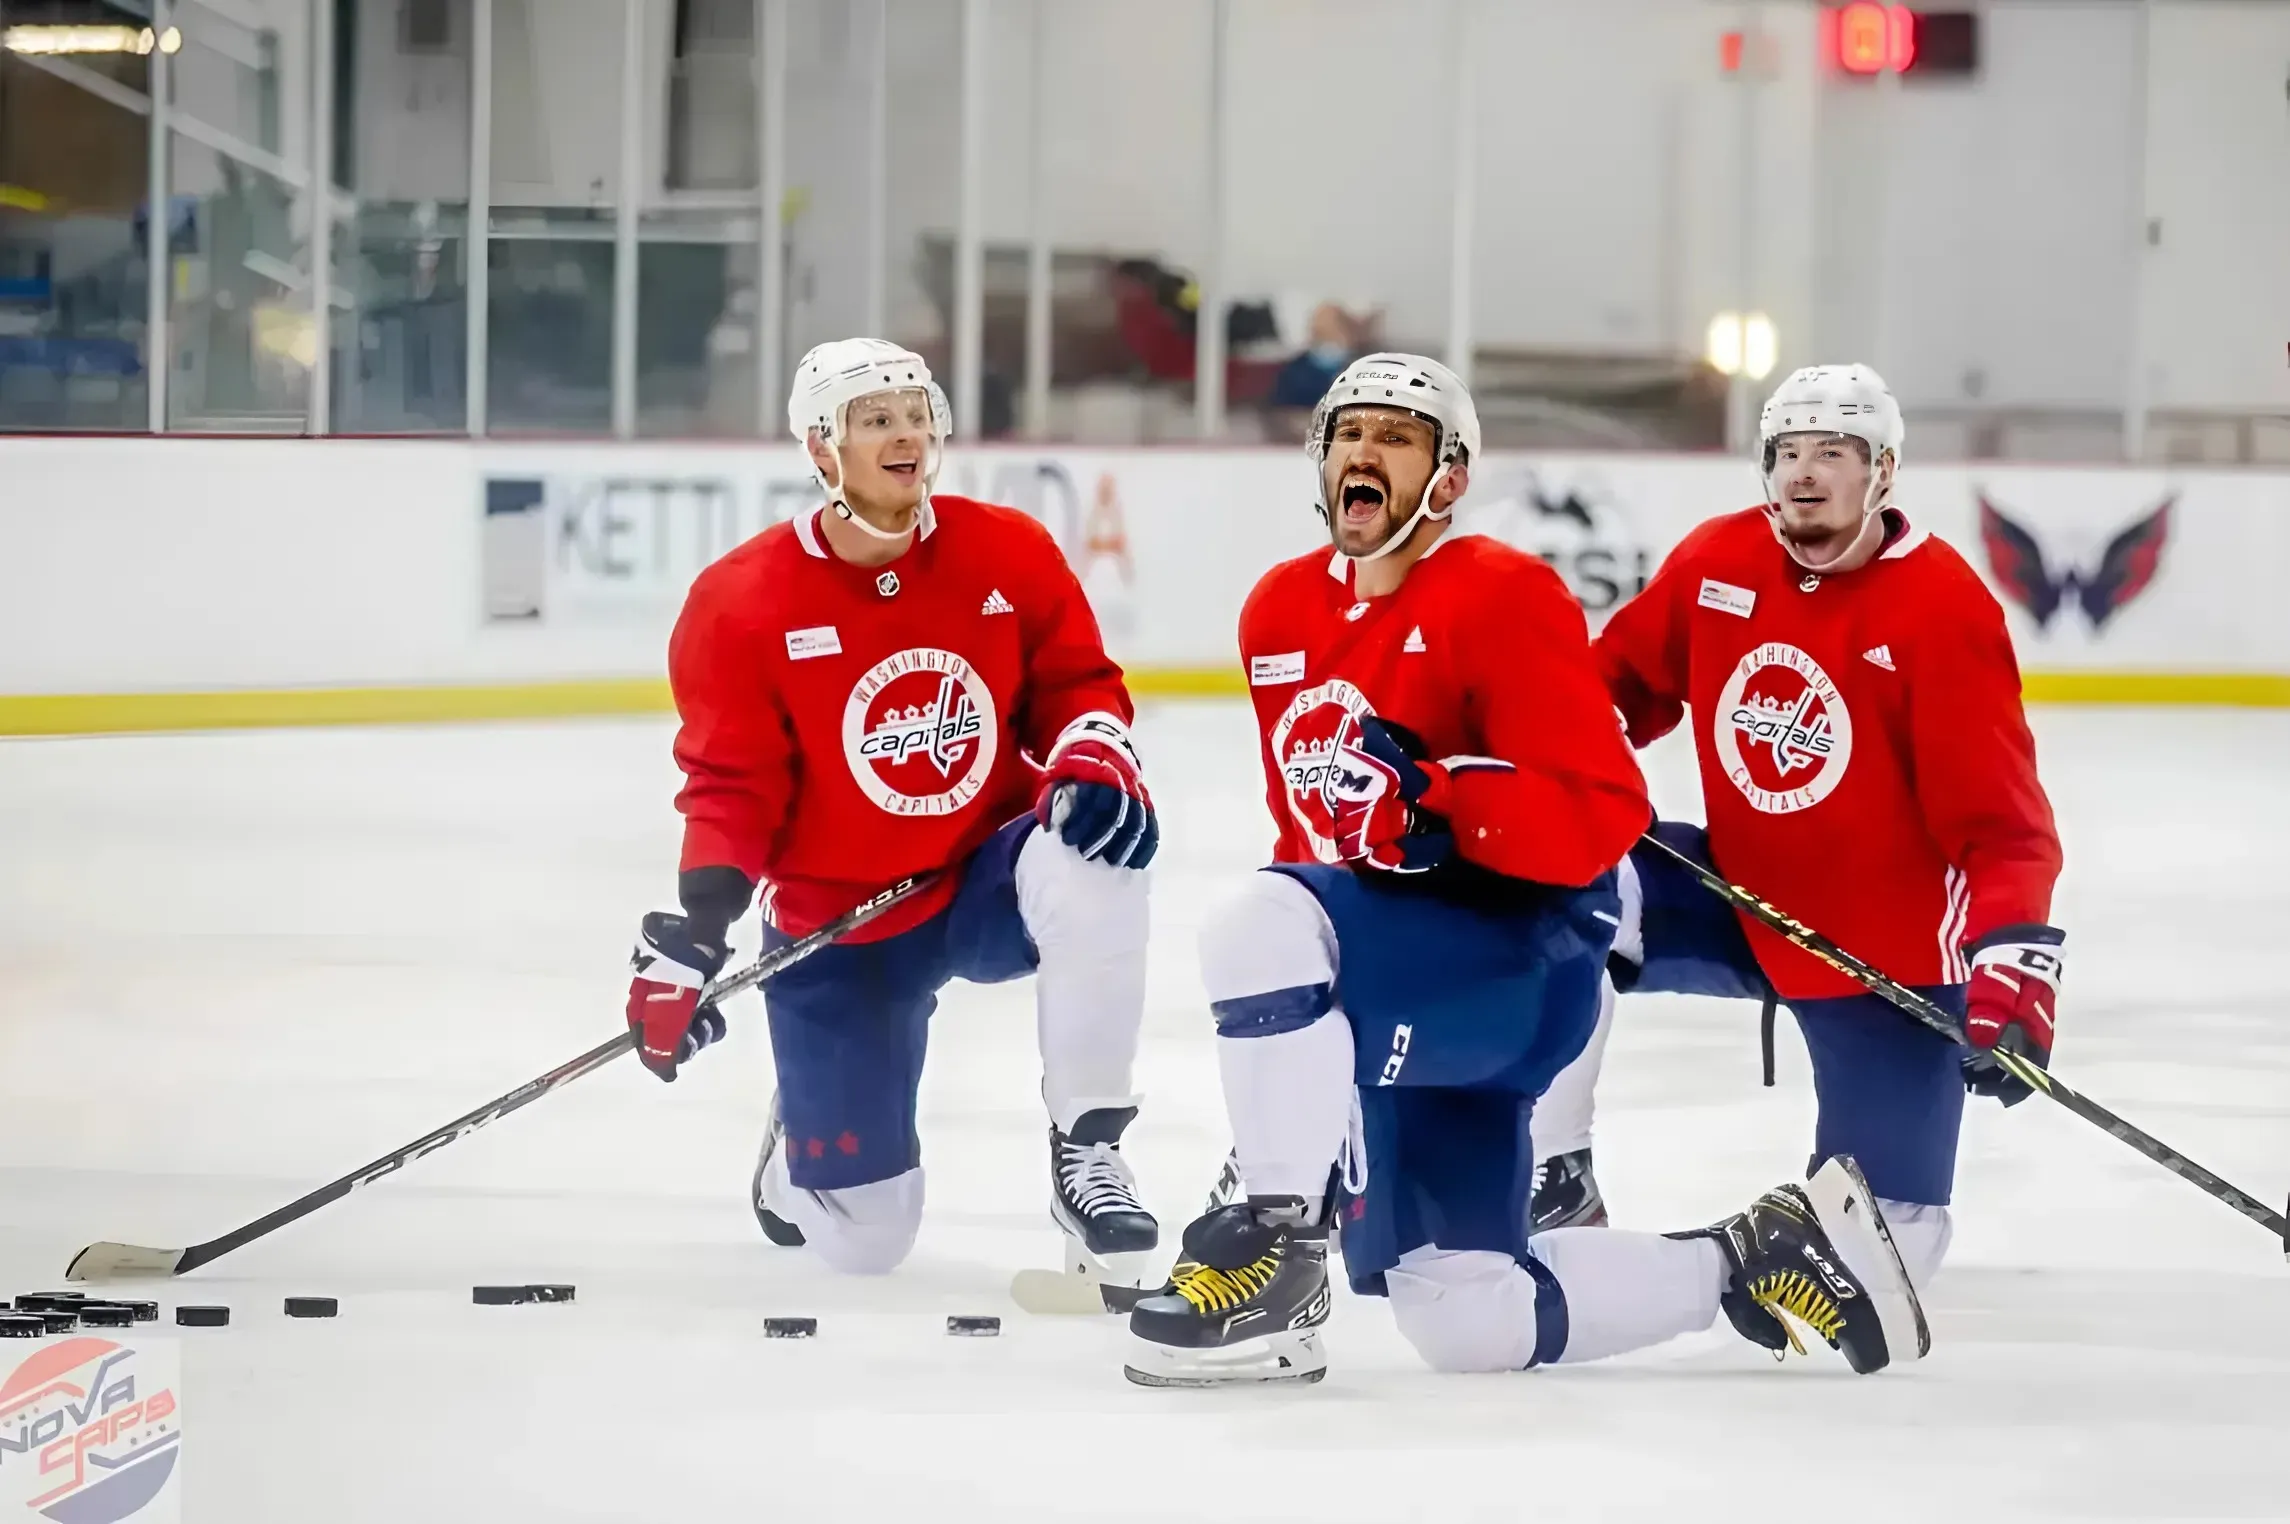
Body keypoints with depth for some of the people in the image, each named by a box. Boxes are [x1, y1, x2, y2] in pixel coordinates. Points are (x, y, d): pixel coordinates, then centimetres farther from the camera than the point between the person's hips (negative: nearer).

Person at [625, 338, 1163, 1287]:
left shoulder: (1009, 554, -6)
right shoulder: (742, 603, -13)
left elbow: (1075, 681, 4)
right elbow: (731, 787, -10)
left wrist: (1094, 755, -19)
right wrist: (692, 936, -20)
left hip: (988, 881, 2)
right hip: (839, 928, -2)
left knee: (1091, 870, -37)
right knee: (863, 1239, -5)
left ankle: (1086, 1151, -20)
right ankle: (805, 1143, 36)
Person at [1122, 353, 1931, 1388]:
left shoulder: (1503, 597, -12)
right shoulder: (1279, 612, 11)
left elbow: (1602, 820, -18)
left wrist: (1442, 802, -32)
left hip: (1524, 954, -8)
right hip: (1402, 989, 8)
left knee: (1259, 931, -34)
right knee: (1465, 1326, 2)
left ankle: (1278, 1249, -25)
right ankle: (1757, 1260, 20)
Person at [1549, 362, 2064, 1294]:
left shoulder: (1945, 610, -19)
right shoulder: (1713, 562, -5)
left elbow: (2001, 816, -22)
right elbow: (1626, 676, 13)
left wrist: (2012, 964, -35)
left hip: (1883, 949, -4)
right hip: (1739, 897, 4)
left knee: (1888, 1239, -10)